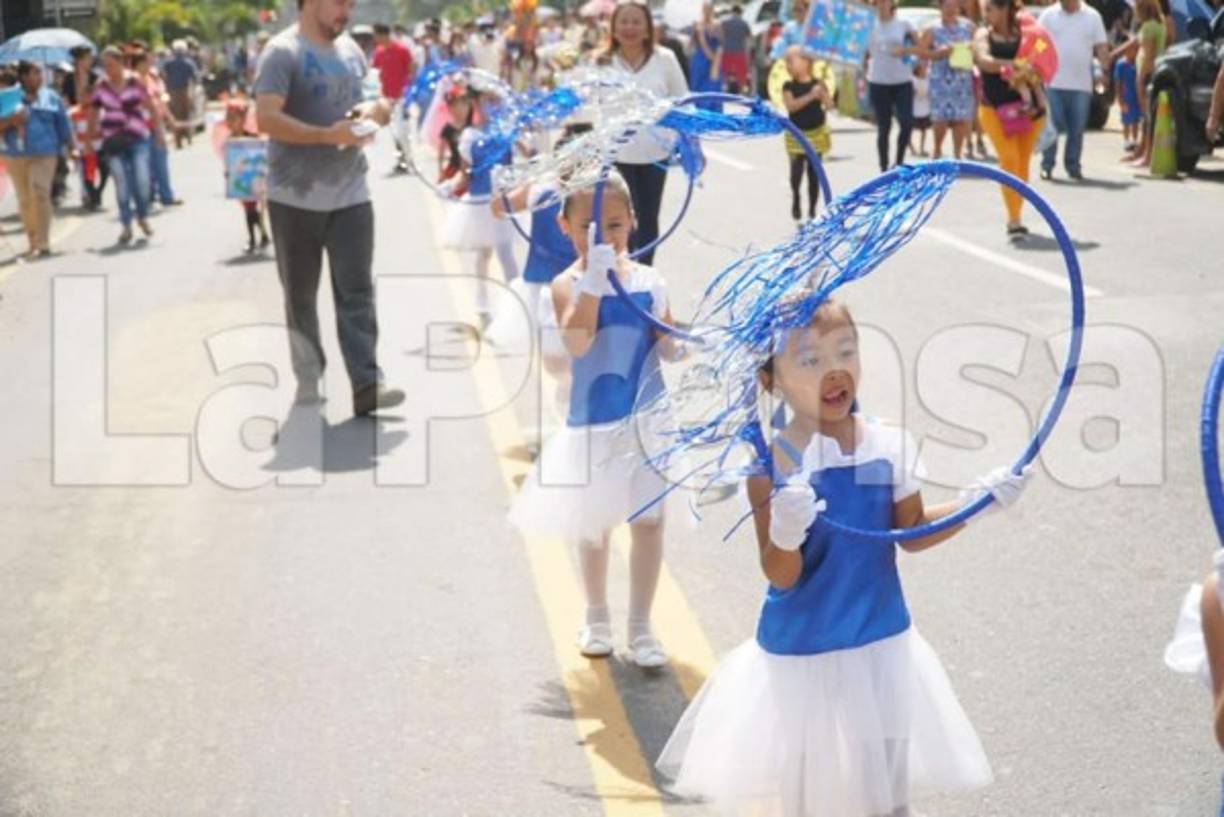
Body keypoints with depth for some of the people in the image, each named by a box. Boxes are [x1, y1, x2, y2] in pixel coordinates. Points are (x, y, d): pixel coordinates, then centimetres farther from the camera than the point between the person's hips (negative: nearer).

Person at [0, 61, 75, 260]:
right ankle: (33, 243, 16)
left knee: (40, 194, -16)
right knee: (25, 200, 6)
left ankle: (42, 244, -16)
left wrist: (72, 148, 5)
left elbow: (63, 125, 11)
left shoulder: (51, 98, 8)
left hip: (44, 155, -2)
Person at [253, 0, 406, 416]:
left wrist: (376, 109, -2)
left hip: (350, 193, 4)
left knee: (357, 292, -4)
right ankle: (308, 378, 21)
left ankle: (367, 386, -7)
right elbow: (266, 118, -21)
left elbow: (378, 104, 23)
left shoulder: (350, 49, 10)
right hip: (295, 197, -4)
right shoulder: (282, 52, -10)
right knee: (301, 295, 8)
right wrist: (327, 135, -25)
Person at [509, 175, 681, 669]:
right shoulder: (569, 284, -11)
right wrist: (595, 277, -35)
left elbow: (670, 350, 5)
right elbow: (577, 342, -29)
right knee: (593, 523, 13)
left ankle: (640, 625, 17)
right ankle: (596, 617, 34)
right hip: (593, 422, -1)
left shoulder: (647, 281, -2)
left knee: (649, 518, 3)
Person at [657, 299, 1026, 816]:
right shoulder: (772, 465, -18)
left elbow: (911, 535, 7)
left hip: (882, 647, 4)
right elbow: (780, 576, -18)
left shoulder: (890, 445, -6)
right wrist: (785, 534, -38)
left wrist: (975, 500, -2)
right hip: (800, 657, -4)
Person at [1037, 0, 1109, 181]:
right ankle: (1047, 166, 6)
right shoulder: (1048, 15, 4)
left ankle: (1073, 166, 14)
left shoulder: (1092, 16, 6)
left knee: (1077, 129, 4)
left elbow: (1102, 47, 7)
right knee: (1052, 125, -2)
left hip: (1081, 84, 1)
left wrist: (1104, 71, -4)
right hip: (1053, 82, -1)